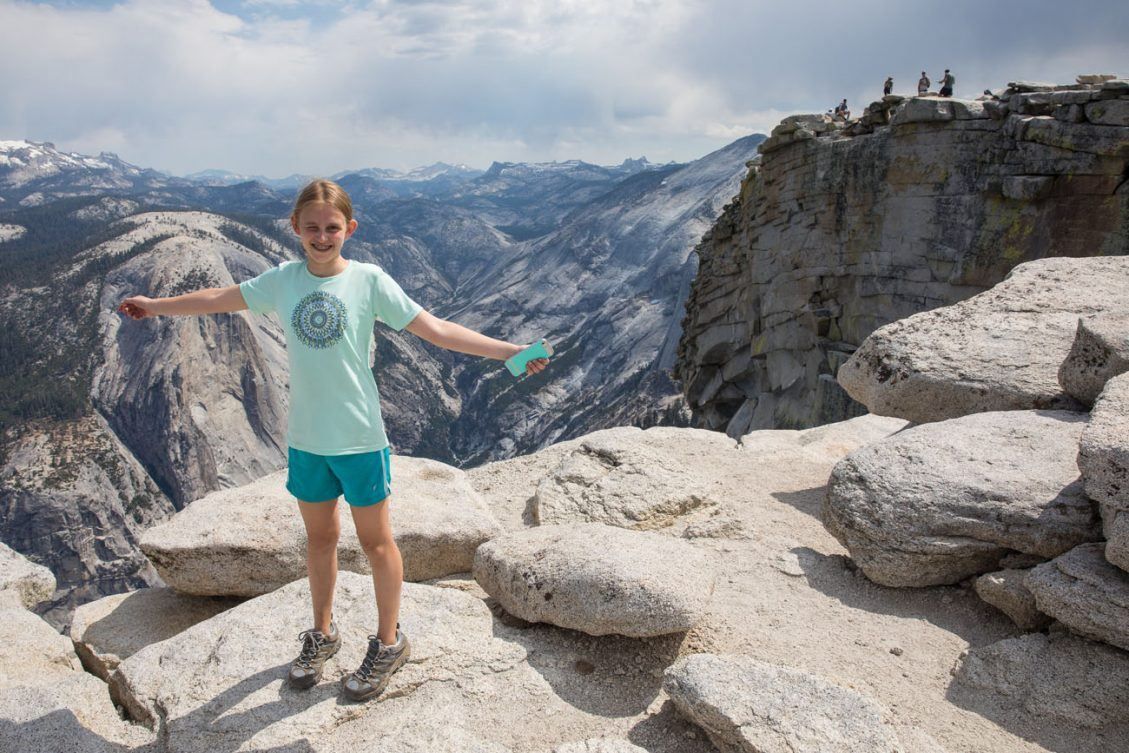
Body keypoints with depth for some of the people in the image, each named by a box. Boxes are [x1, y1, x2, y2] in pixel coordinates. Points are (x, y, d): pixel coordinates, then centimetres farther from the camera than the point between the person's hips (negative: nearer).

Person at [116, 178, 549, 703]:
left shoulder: (369, 280, -10)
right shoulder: (283, 280, 0)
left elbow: (434, 329, -14)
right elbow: (220, 299, 15)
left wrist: (506, 351, -21)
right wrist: (156, 305, 26)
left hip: (359, 438, -4)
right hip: (306, 438, 4)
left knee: (375, 540, 10)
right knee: (319, 537, 19)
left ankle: (389, 642, 29)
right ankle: (322, 633, 40)